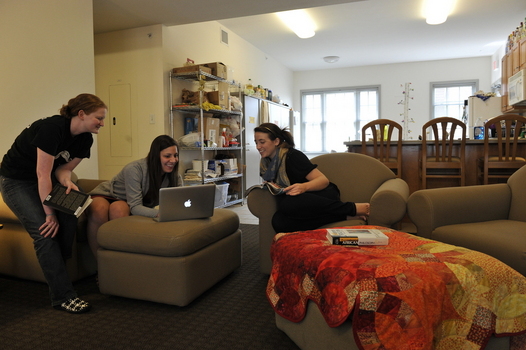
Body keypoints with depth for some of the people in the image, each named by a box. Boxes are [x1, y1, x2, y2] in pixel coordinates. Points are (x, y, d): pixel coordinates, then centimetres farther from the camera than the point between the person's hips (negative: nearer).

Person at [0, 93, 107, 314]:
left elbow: (63, 168, -1)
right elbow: (43, 174, -29)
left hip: (45, 180, 6)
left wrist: (67, 182, -25)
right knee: (45, 231, -20)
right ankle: (63, 296, -15)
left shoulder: (85, 139, -7)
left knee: (69, 221, -17)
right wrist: (50, 213, -26)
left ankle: (55, 274, 5)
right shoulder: (52, 128, -30)